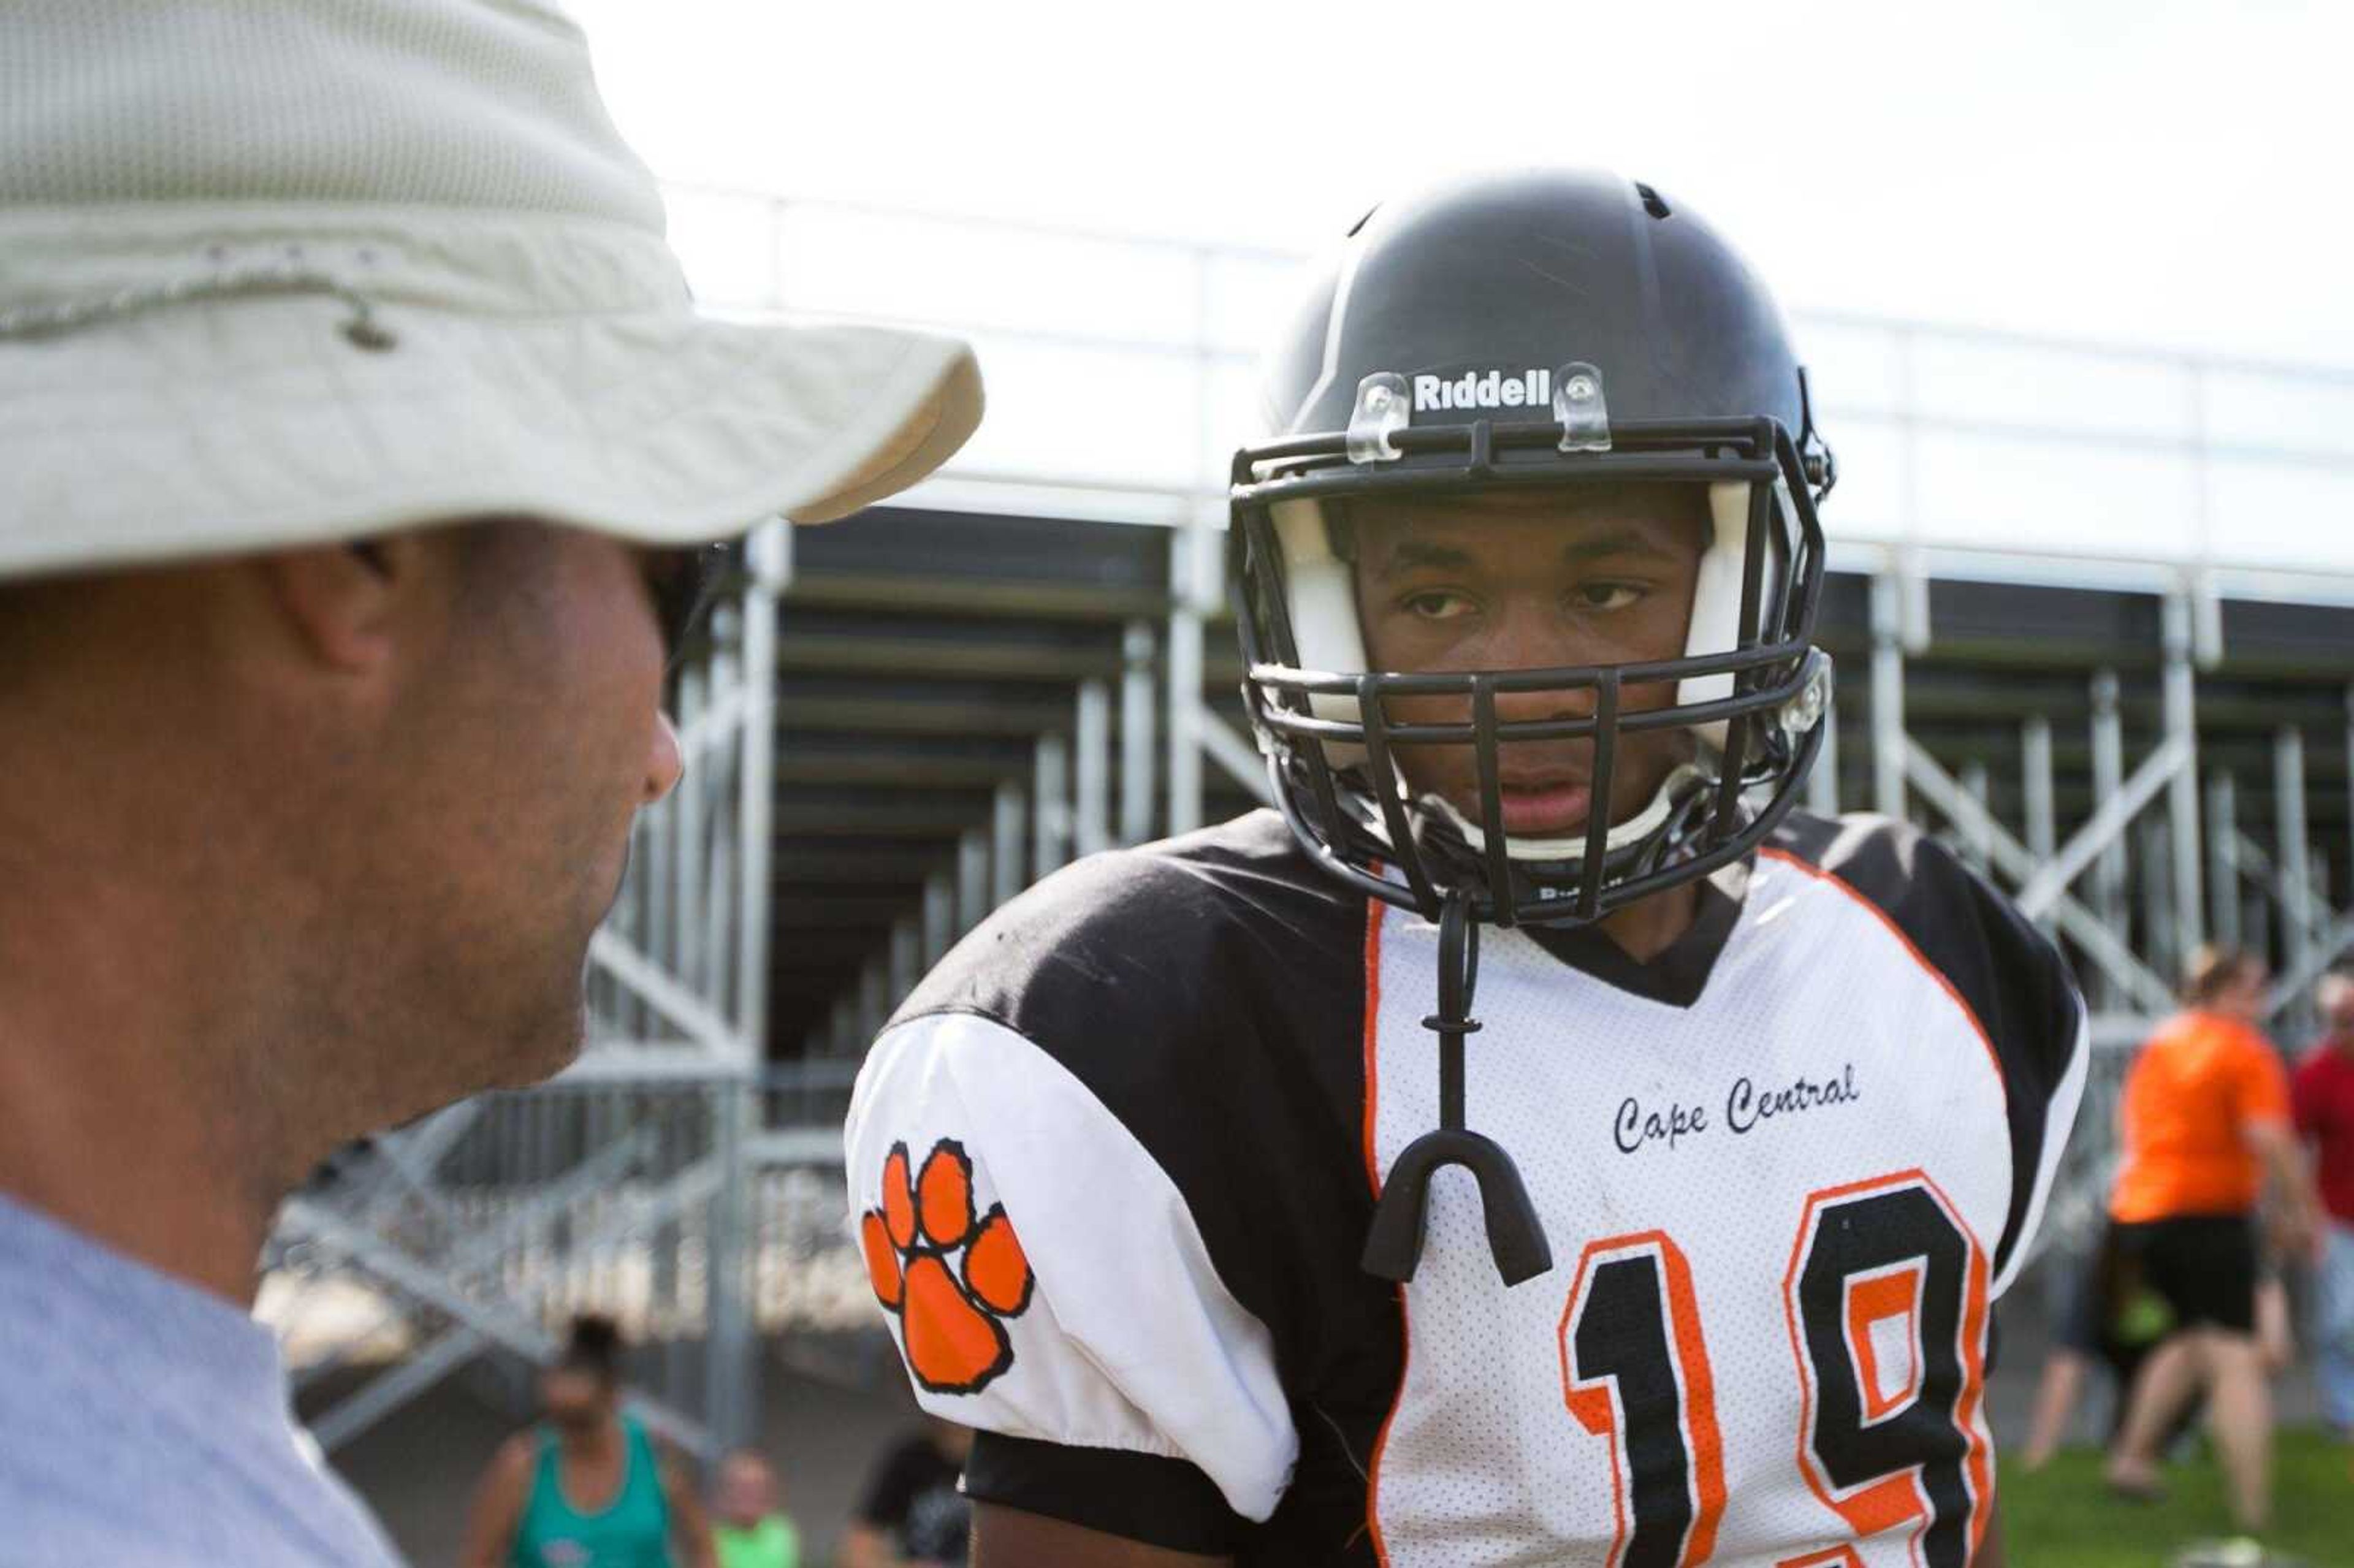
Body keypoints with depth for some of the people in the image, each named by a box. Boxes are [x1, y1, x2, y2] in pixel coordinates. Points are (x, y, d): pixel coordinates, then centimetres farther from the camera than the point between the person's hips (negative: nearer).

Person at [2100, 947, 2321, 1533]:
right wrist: (2298, 1214, -12)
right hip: (2208, 1215, -7)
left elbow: (2129, 1122, 22)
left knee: (2193, 1337, 24)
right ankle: (2254, 1513, -8)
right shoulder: (2247, 1051, -10)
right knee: (2236, 1358, -5)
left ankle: (2133, 1454, 19)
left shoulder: (2158, 1042, 13)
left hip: (2136, 1212, 7)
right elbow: (2269, 1140, -20)